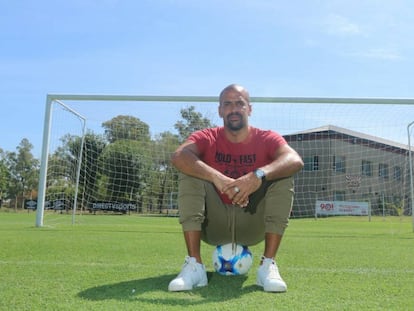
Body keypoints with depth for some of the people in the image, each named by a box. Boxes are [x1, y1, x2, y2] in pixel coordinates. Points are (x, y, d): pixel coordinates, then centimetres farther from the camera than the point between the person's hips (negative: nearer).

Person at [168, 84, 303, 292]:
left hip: (253, 225, 0)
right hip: (214, 225, 0)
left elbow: (295, 161, -26)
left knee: (284, 177, -20)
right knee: (190, 173, -21)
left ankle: (268, 265, -21)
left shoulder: (267, 139, -4)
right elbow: (178, 156, -26)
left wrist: (259, 175, -44)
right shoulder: (206, 138, -3)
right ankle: (194, 265, -25)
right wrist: (217, 177, -41)